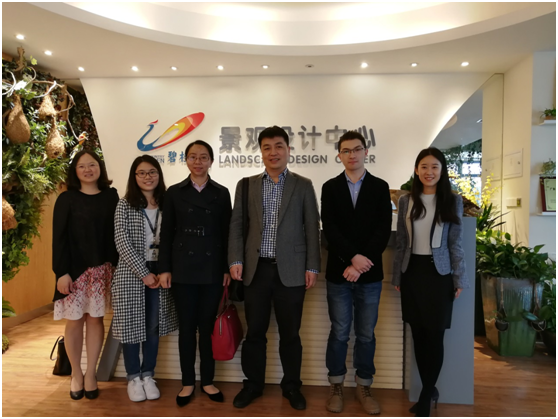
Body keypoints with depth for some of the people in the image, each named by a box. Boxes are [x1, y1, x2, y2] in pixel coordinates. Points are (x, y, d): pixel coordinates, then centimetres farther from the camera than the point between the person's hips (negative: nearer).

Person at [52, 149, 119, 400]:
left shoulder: (111, 196, 4)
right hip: (74, 269, -1)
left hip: (102, 269, 1)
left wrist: (116, 266, 0)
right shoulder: (66, 199, 0)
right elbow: (59, 238, -3)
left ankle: (90, 374, 19)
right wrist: (61, 272, -10)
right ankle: (76, 374, 22)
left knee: (95, 319, 6)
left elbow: (116, 233, 5)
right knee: (74, 321, 5)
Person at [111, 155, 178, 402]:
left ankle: (148, 376, 24)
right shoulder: (124, 205, -2)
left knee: (154, 326, 8)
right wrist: (143, 273, -14)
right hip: (131, 273, -2)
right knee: (132, 325, 6)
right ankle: (133, 378, 23)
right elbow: (122, 243, -9)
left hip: (158, 272, 2)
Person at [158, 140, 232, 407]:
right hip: (183, 268, 0)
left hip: (213, 269, 0)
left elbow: (226, 233, 3)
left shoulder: (221, 193, 5)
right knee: (186, 327, 8)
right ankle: (187, 382, 23)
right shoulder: (174, 192, 4)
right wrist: (164, 268, -3)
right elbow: (166, 233, 3)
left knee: (208, 326, 8)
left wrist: (227, 268, -1)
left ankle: (207, 381, 24)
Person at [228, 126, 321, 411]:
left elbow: (312, 228, 1)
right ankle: (253, 384, 30)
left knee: (290, 333, 10)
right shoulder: (246, 185, 8)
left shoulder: (303, 186, 4)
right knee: (254, 331, 11)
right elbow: (236, 225, 5)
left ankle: (291, 386, 29)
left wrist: (312, 267, -3)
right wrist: (235, 260, -4)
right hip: (256, 269, 2)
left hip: (291, 270, -1)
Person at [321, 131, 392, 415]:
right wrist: (353, 257, -18)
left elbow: (384, 230, -5)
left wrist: (361, 264, -13)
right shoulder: (330, 187, 4)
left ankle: (364, 387, 26)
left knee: (366, 334, 10)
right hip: (338, 272, 0)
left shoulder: (380, 187, 4)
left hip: (370, 274, 1)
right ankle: (336, 387, 24)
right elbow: (329, 228, -6)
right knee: (339, 333, 8)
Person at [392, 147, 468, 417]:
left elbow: (456, 243, 1)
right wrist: (396, 276, 7)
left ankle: (426, 395, 20)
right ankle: (430, 390, 26)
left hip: (439, 273, -2)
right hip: (412, 272, 2)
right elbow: (400, 242, 6)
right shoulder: (406, 201, 3)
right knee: (418, 335, 9)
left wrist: (459, 278, -1)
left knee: (435, 336, 3)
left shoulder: (453, 202, -1)